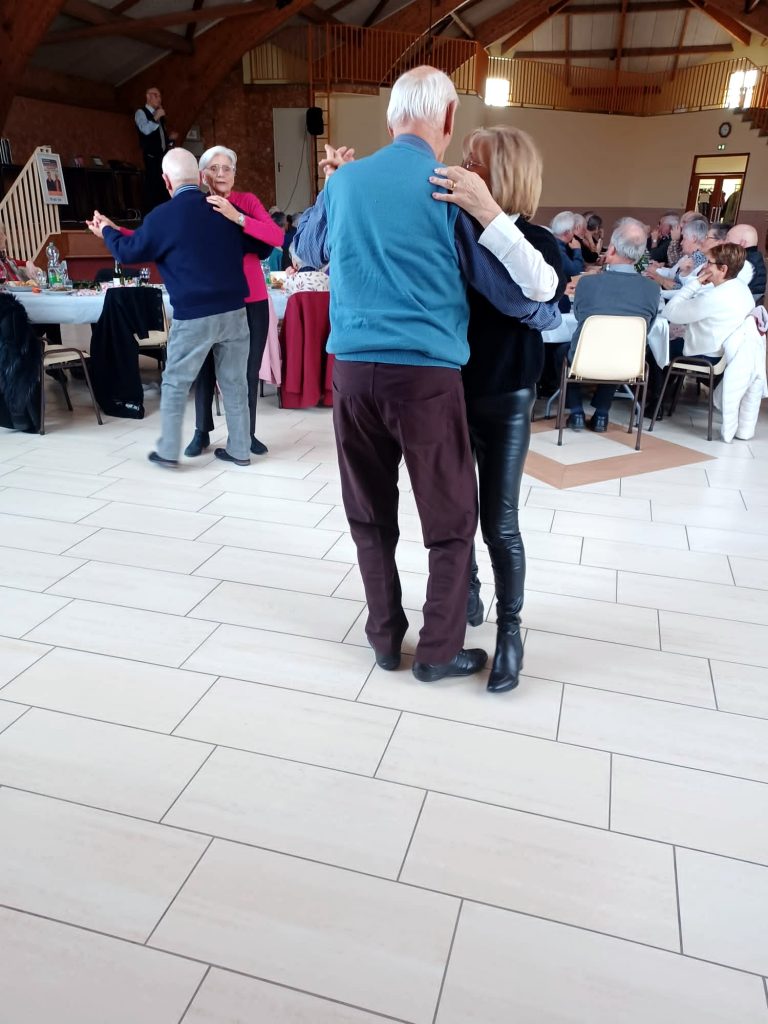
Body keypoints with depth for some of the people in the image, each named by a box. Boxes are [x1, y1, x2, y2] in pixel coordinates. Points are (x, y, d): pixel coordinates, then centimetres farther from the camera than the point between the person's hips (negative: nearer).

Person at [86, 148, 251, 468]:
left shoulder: (162, 216, -5)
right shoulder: (226, 209, 5)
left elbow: (129, 251, 8)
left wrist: (106, 231, 27)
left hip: (193, 316, -3)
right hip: (234, 311, 4)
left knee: (175, 383, 10)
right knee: (234, 382, 10)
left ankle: (168, 451, 16)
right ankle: (239, 450, 17)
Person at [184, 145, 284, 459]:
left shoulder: (247, 201, 0)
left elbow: (277, 237, -15)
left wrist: (237, 217, -25)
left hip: (251, 301, 0)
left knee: (249, 370, 3)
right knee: (205, 368, 3)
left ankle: (247, 433, 18)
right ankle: (202, 432, 20)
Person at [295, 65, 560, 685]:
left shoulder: (347, 180, 10)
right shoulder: (451, 191, -2)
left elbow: (307, 250, 29)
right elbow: (511, 287, 4)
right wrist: (552, 318, 24)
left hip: (353, 367, 5)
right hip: (425, 371, -4)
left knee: (370, 513, 15)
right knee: (452, 519, 8)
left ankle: (385, 637, 26)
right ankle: (439, 651, 17)